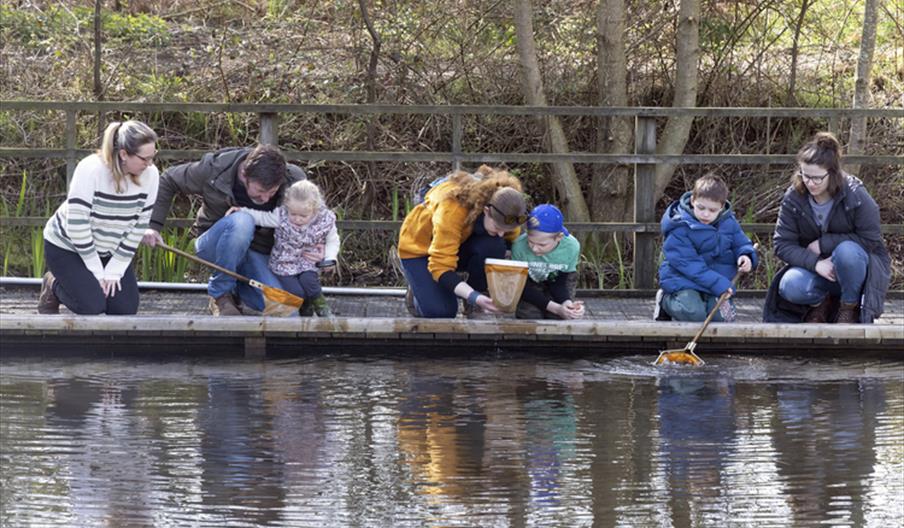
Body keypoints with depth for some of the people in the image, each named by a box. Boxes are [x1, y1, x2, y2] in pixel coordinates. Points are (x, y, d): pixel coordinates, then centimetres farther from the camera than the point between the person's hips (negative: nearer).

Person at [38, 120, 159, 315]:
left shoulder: (150, 175, -16)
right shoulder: (91, 170, -30)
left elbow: (139, 224, -9)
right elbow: (77, 222, -28)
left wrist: (114, 270, -11)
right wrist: (97, 271, -22)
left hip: (111, 250, 5)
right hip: (67, 246, -5)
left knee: (126, 309, -7)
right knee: (92, 306, -19)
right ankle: (53, 286, 11)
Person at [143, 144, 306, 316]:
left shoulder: (292, 179, -17)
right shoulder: (214, 171, -20)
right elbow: (167, 182, -4)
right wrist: (154, 225, -11)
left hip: (259, 254, 2)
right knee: (241, 222, -38)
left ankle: (236, 288, 10)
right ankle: (220, 294, -17)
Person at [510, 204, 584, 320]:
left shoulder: (571, 247, -31)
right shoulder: (520, 246, -35)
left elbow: (559, 283, -18)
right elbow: (524, 287, -25)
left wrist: (566, 302, -41)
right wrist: (556, 308, -37)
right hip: (529, 281, 0)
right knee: (529, 314, -24)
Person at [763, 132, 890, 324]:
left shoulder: (855, 195, -20)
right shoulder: (793, 198, -13)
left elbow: (869, 239, -17)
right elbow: (782, 244, -13)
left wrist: (823, 243, -20)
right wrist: (815, 264, -29)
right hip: (815, 265, 2)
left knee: (846, 251, -38)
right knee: (789, 288, -30)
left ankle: (850, 307, -11)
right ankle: (821, 301, 5)